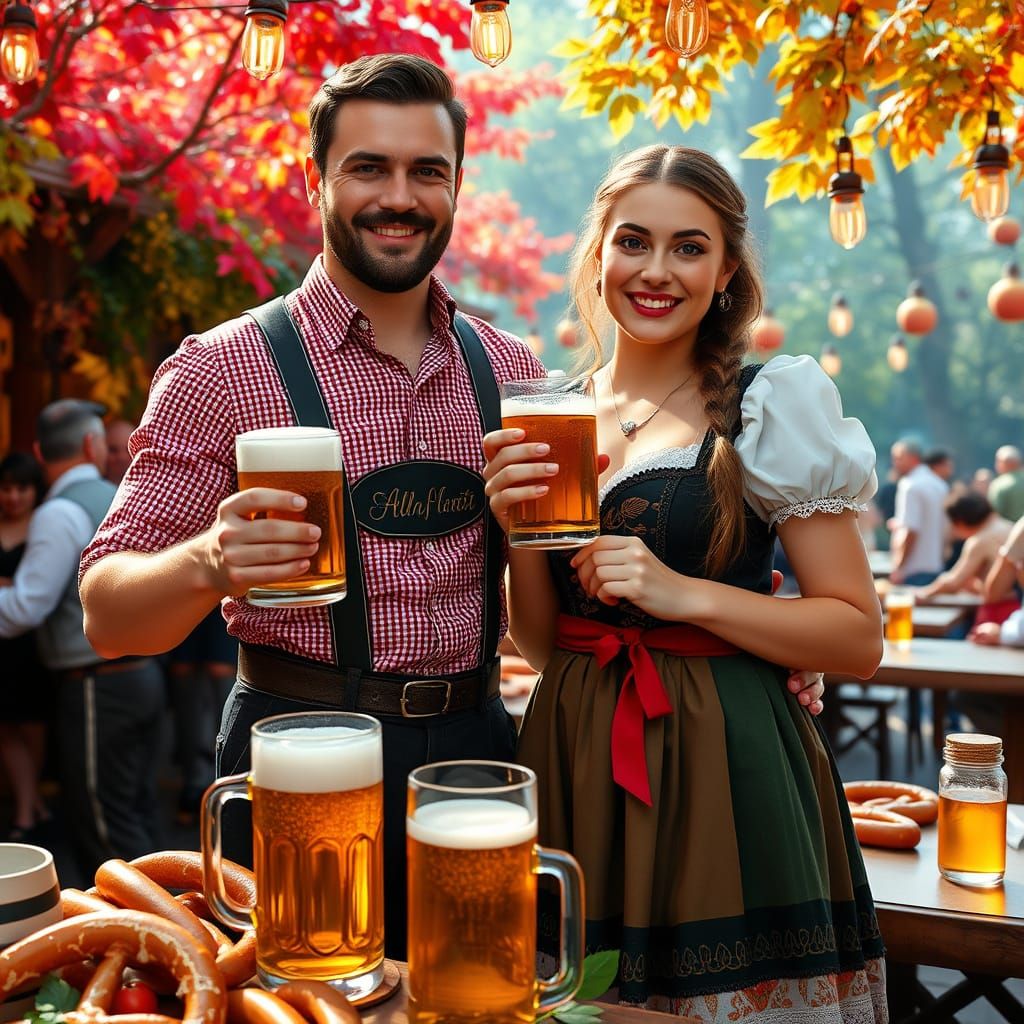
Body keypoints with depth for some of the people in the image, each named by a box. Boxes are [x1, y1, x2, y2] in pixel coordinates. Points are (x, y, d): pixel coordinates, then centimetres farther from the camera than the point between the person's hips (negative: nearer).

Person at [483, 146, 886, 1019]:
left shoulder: (769, 408, -5)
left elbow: (859, 637, -7)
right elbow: (541, 645, 9)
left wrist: (686, 593, -17)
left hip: (722, 774, -4)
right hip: (576, 763, 4)